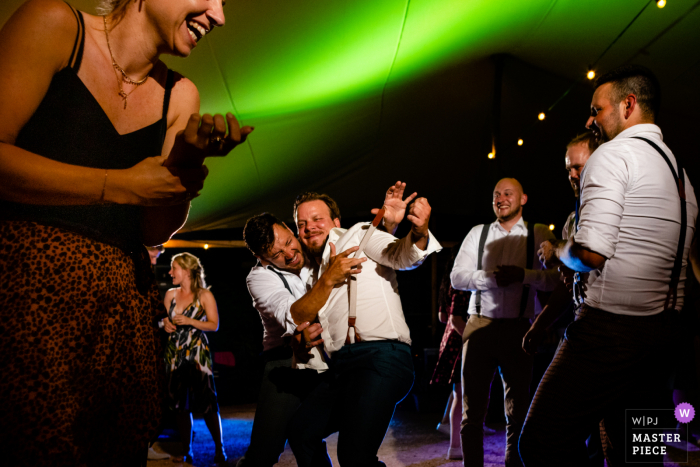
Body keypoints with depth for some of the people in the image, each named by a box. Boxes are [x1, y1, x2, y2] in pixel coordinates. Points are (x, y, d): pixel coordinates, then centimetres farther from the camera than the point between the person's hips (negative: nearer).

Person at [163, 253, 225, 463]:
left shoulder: (205, 295, -4)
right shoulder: (170, 294, 9)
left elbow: (214, 325, -4)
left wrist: (190, 322, -15)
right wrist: (165, 323, -1)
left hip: (197, 353, -4)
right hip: (175, 353, 5)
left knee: (207, 402, -6)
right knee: (179, 404, 6)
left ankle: (219, 449, 6)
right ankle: (186, 451, 17)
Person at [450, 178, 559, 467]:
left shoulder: (539, 234, 6)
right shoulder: (478, 233, 10)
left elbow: (555, 280, -5)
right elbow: (457, 277, 1)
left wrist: (522, 274, -20)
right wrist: (492, 278, -15)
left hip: (518, 329, -1)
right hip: (479, 326, 1)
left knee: (517, 412, 9)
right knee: (472, 410, 4)